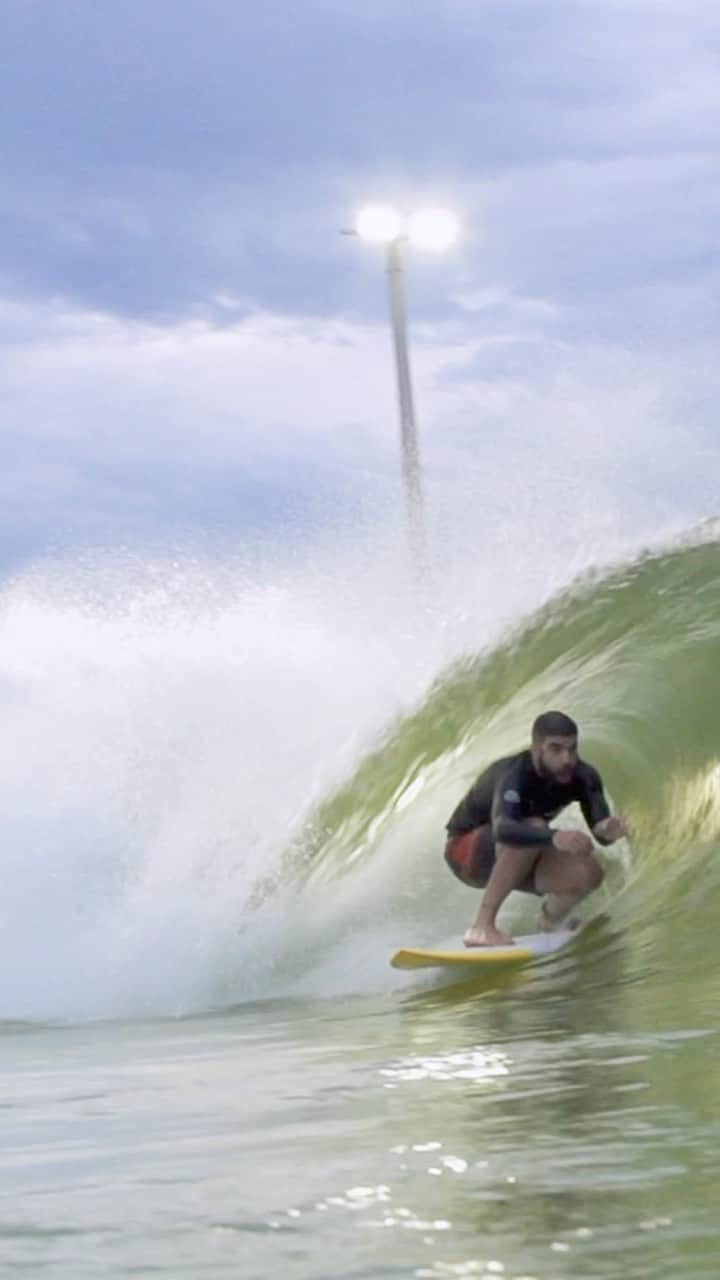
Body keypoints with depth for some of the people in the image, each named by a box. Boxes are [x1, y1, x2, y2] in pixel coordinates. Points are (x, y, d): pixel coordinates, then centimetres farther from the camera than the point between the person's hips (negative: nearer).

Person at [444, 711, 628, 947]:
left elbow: (600, 829, -24)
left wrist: (608, 830, -50)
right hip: (466, 850, -5)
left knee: (587, 873, -22)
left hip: (520, 859, 5)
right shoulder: (514, 775, -34)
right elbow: (503, 829, -52)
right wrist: (554, 837, -69)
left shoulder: (583, 777, -16)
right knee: (534, 828, -36)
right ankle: (482, 927, -33)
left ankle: (551, 920, 12)